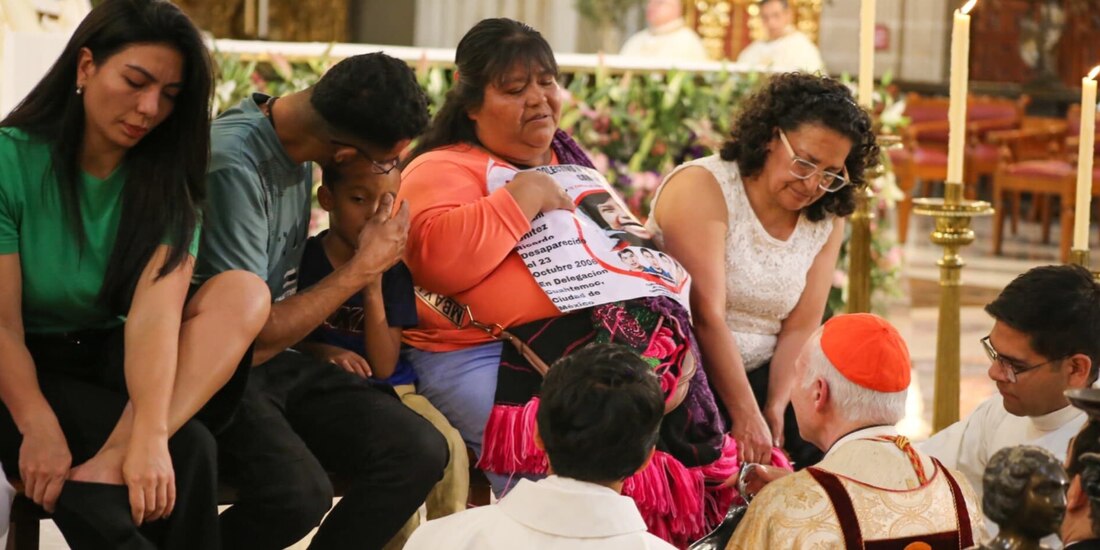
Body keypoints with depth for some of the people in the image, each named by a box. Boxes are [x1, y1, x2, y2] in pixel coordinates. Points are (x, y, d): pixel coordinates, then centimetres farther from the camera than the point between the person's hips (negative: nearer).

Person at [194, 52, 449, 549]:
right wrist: (364, 268, -14)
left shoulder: (296, 147, 3)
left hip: (276, 359, 8)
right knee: (298, 492, -33)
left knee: (420, 450, -12)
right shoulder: (234, 165, -24)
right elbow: (248, 341, -21)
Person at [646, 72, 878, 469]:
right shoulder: (702, 188, -12)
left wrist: (775, 408, -16)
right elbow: (706, 316, -20)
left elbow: (801, 328, 0)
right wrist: (746, 417, -25)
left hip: (759, 375, 6)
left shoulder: (826, 220, 6)